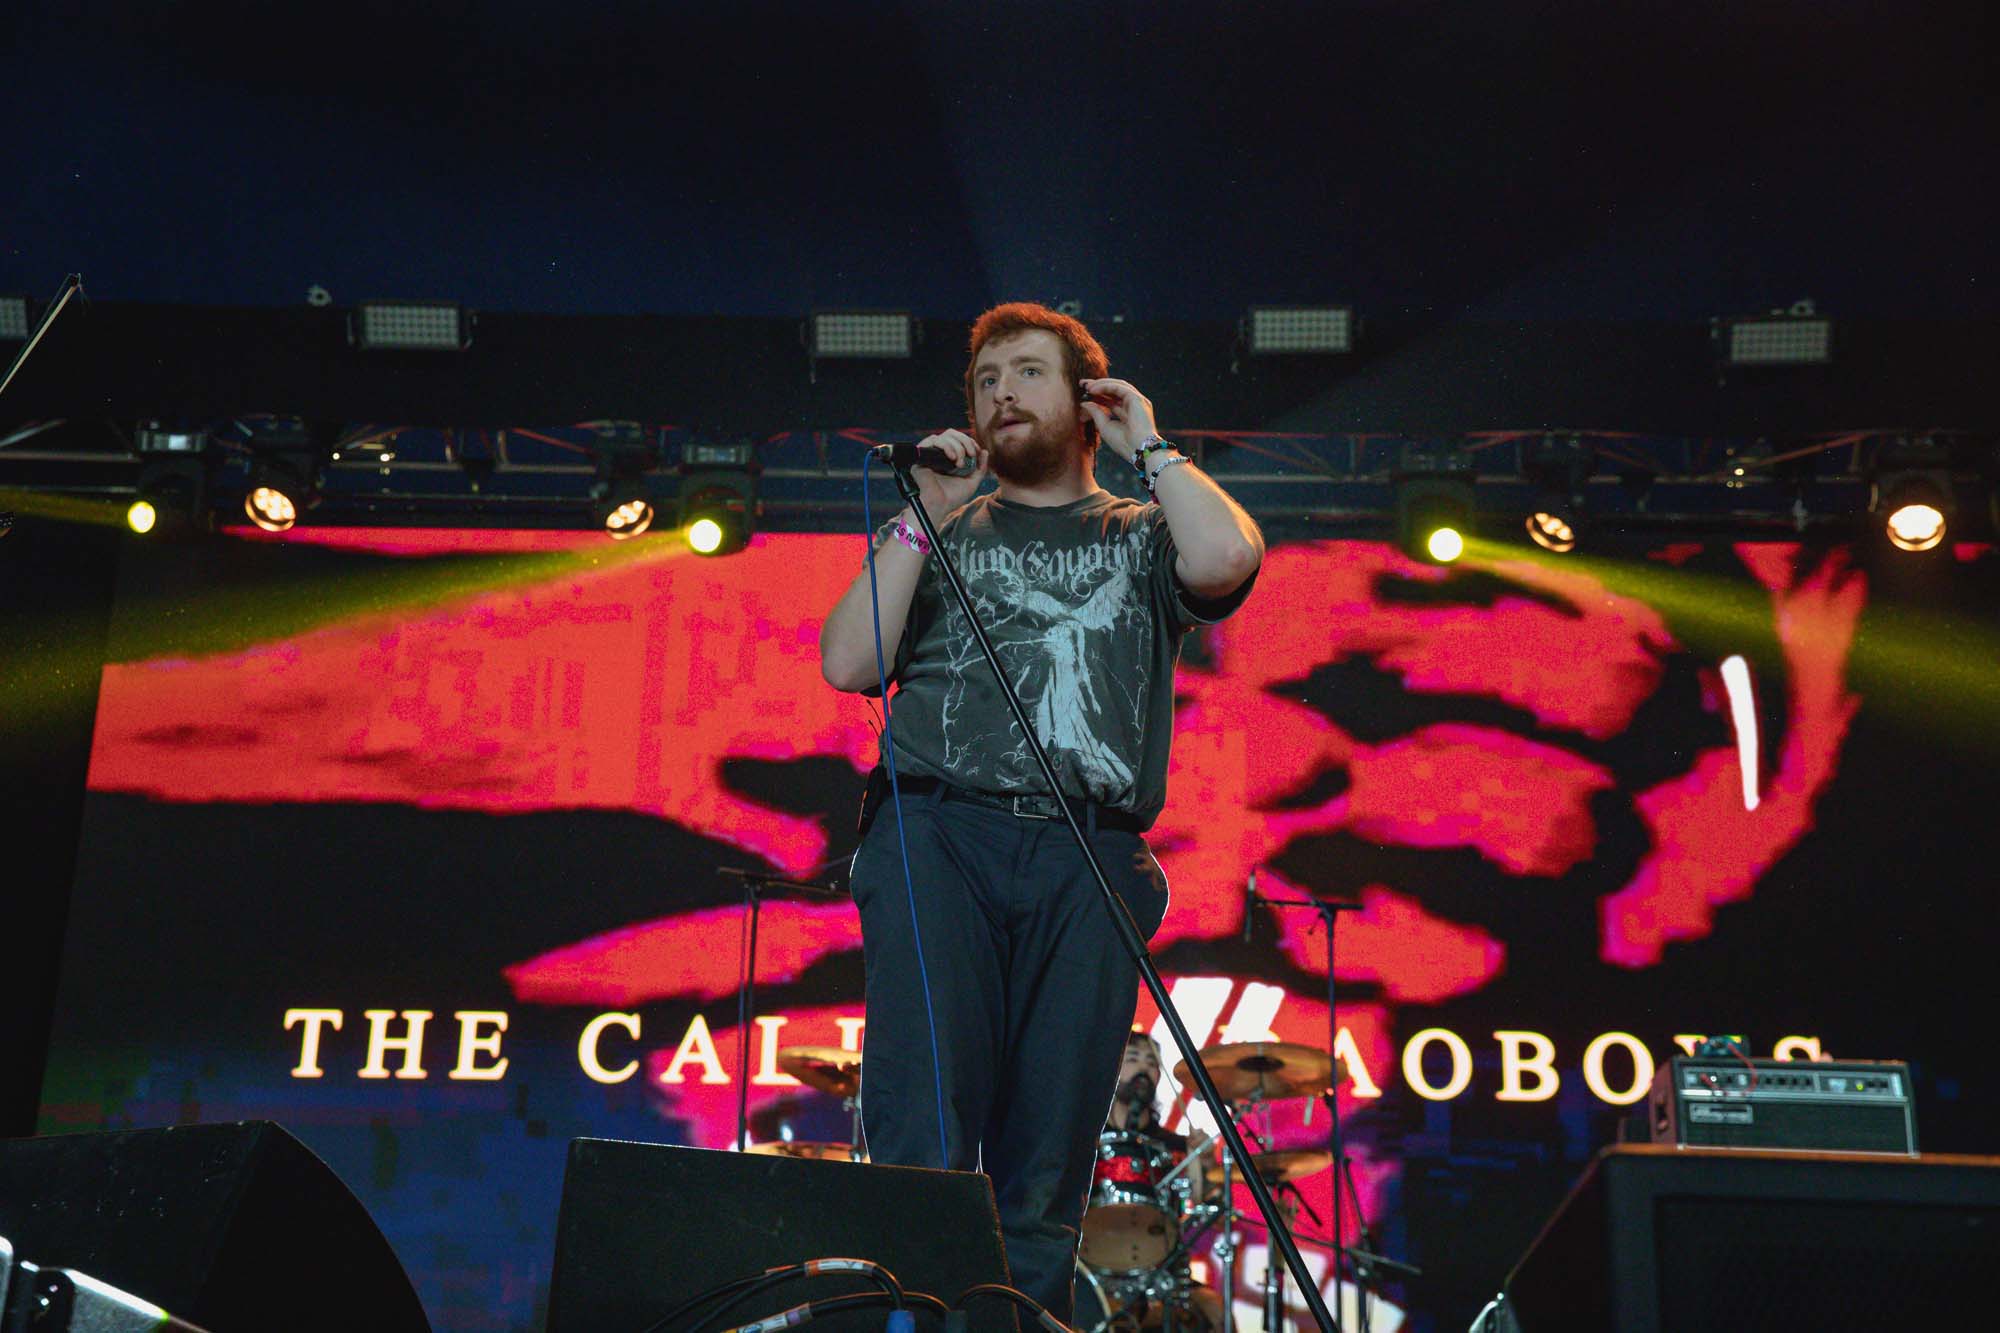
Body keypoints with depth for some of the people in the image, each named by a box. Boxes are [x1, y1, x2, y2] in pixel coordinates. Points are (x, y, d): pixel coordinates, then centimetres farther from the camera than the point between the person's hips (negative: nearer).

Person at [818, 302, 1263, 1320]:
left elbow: (1227, 559, -5)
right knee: (922, 1149, -11)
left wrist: (1147, 447, 10)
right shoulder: (940, 532, 23)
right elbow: (846, 664, 9)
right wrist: (923, 520, 5)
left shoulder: (1140, 536, 20)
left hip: (1088, 862, 0)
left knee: (1045, 1170, -1)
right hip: (938, 836, 0)